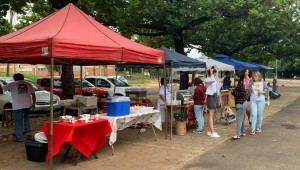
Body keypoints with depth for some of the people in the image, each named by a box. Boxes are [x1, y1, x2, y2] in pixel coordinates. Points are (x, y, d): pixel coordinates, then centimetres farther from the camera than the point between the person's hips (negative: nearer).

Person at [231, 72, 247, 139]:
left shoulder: (241, 84, -17)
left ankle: (238, 134, -7)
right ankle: (243, 132, 28)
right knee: (241, 119, 17)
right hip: (241, 103, 10)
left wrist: (234, 93, -17)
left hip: (241, 104, -10)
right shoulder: (239, 84, 13)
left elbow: (242, 94, -23)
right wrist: (233, 92, 5)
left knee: (239, 119, -9)